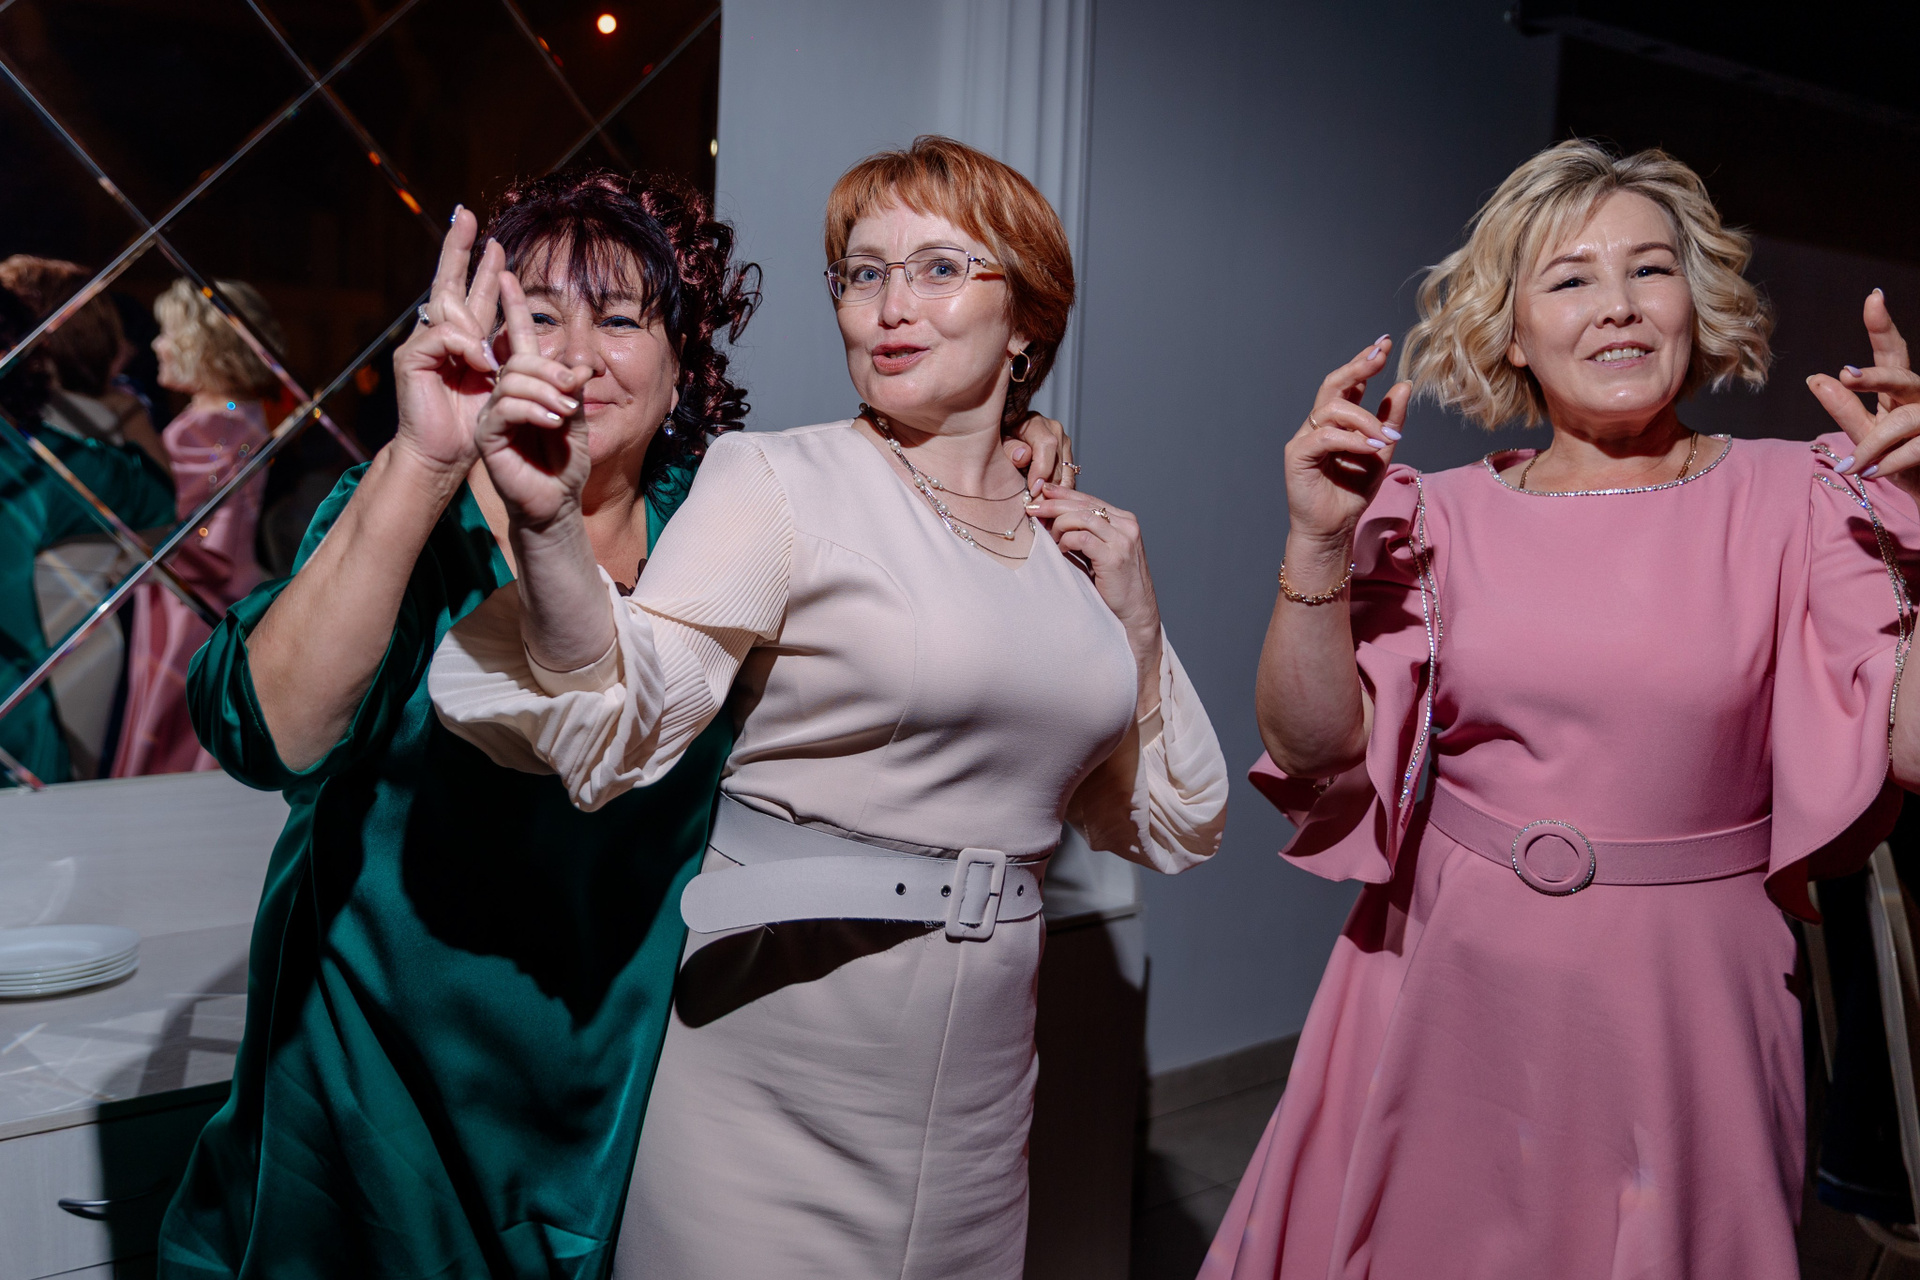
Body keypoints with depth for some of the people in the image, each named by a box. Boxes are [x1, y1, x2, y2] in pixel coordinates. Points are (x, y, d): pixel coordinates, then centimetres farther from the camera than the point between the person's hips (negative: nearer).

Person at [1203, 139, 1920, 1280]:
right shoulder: (1444, 516, -3)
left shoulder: (1799, 497, -3)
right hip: (1457, 995, 1)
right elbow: (1315, 747, -9)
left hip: (1690, 1002, 0)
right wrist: (1320, 544, -19)